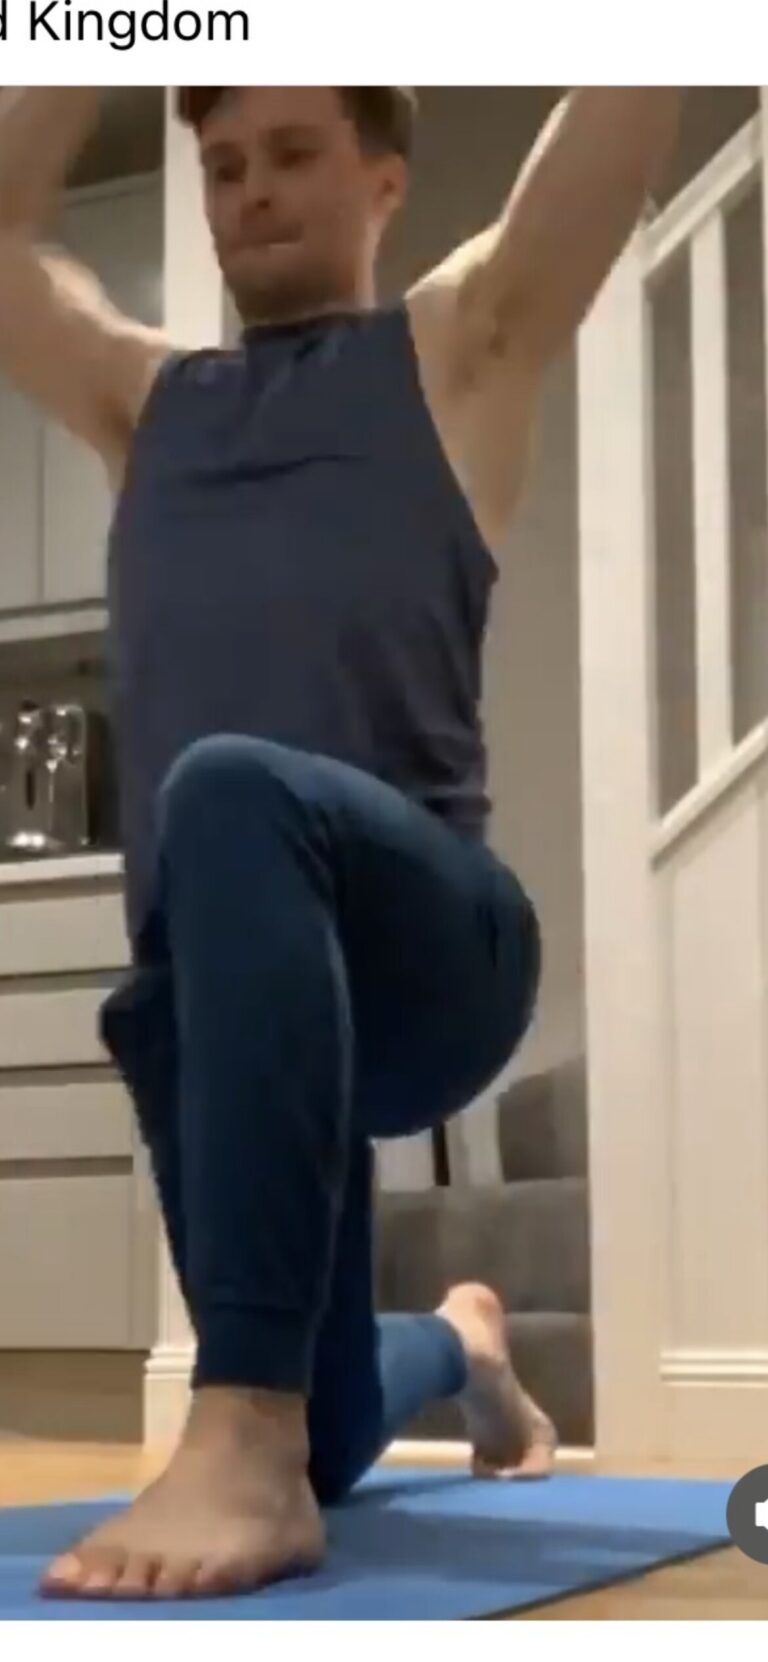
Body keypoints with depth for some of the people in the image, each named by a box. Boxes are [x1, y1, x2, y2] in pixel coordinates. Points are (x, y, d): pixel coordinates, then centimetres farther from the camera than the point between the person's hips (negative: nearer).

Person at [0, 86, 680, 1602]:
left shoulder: (457, 347, 13)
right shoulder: (143, 398, 25)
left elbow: (624, 103, 7)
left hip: (426, 955, -5)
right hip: (222, 990, 6)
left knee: (236, 794, -40)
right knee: (323, 1449, 12)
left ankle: (247, 1433, -42)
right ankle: (459, 1345, 51)